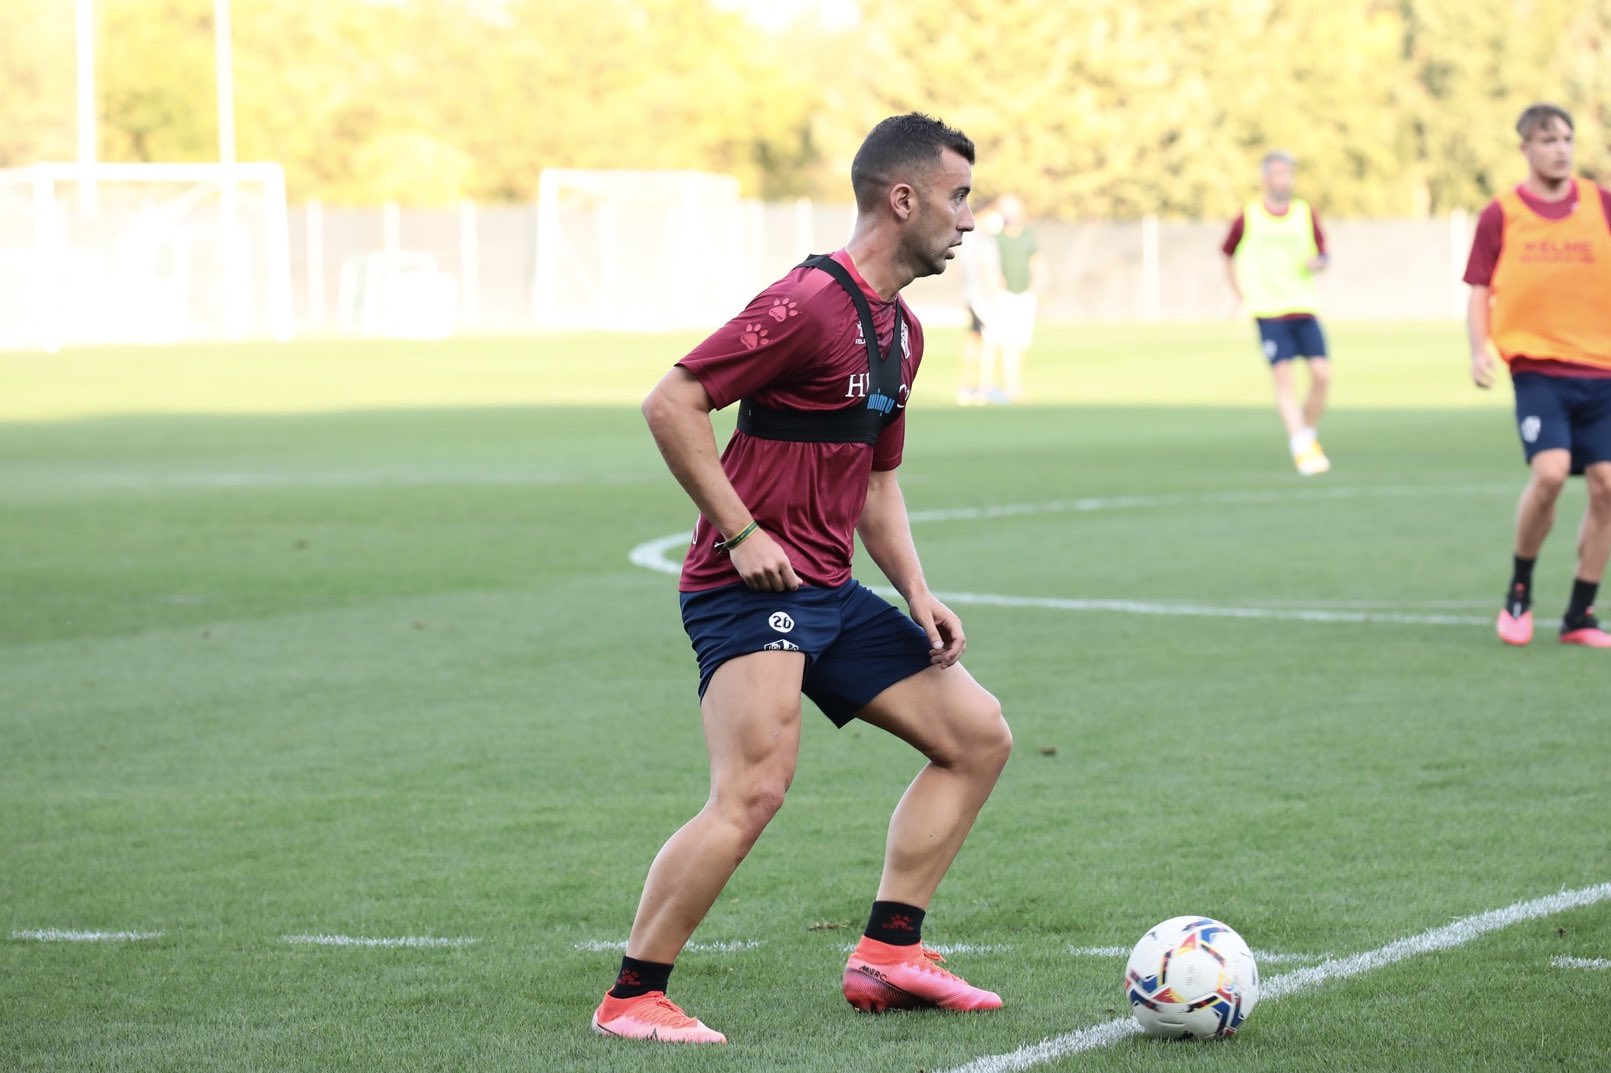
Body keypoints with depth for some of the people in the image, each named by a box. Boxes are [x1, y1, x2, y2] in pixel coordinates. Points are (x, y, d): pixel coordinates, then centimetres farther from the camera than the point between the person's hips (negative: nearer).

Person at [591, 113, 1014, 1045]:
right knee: (756, 788, -23)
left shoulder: (902, 331, 15)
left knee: (978, 735, 11)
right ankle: (631, 1000, -12)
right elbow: (672, 404, -19)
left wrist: (918, 594, 12)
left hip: (831, 594, 10)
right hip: (752, 588, -10)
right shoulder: (811, 303, -15)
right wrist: (743, 532, -19)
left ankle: (888, 952, 13)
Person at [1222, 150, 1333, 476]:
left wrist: (1317, 262, -10)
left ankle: (1310, 434, 15)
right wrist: (1240, 295, 8)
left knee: (1322, 373, -8)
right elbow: (1228, 254, 16)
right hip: (1268, 311, -3)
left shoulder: (1306, 214, 9)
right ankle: (1301, 448, -17)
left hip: (1305, 308, 3)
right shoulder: (1247, 217, 3)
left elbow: (1323, 255, 14)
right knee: (1283, 375, -15)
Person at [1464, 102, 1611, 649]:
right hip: (1537, 367, -3)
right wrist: (1480, 350, -9)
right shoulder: (1501, 215, 2)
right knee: (1550, 471, -21)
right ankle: (1519, 592, 1)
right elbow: (1479, 291, 6)